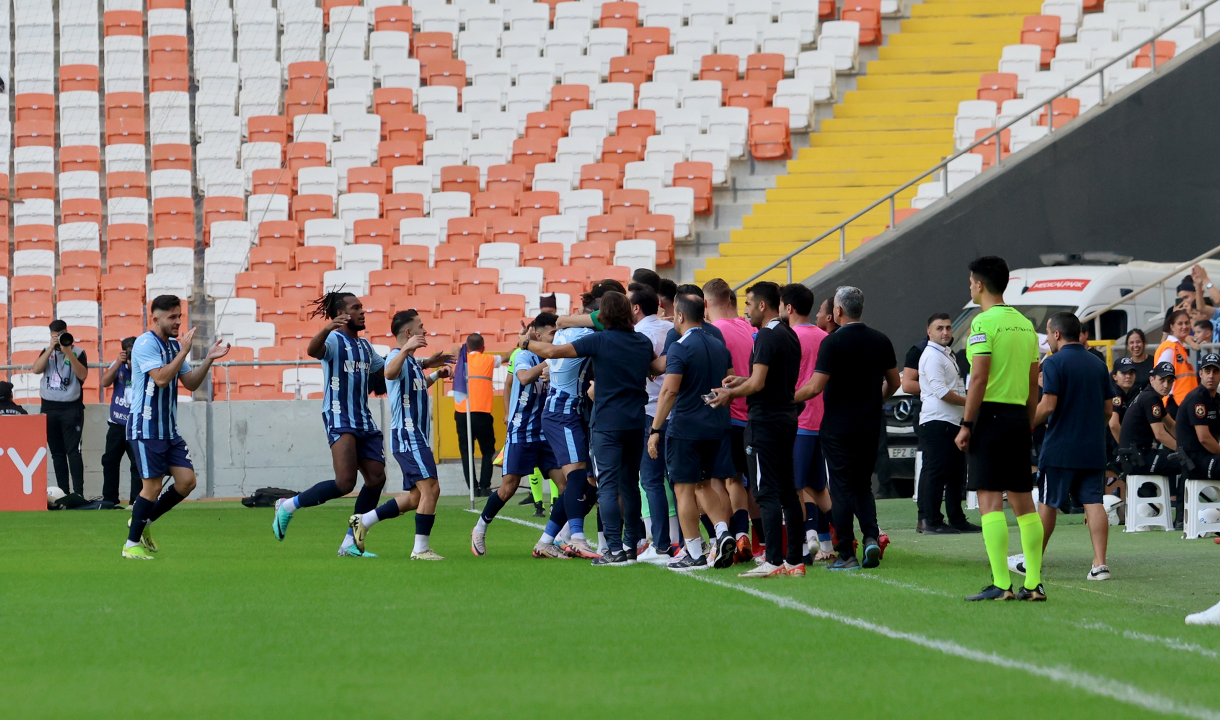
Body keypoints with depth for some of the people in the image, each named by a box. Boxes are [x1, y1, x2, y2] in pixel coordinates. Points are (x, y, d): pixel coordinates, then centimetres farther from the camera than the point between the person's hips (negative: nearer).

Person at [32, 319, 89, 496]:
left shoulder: (78, 353, 0)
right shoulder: (47, 352, 11)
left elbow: (82, 375, -14)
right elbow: (36, 370, -4)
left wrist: (68, 352, -19)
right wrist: (51, 348, -12)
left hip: (71, 408, -4)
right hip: (49, 407, 4)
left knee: (72, 451, -11)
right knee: (57, 453, 5)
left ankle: (78, 493, -13)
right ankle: (63, 494, 8)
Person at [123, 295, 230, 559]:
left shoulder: (174, 345, 13)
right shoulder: (146, 344, -13)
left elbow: (191, 383, 16)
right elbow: (161, 378, -24)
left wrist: (209, 359, 4)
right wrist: (184, 351, -20)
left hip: (168, 428, 8)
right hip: (146, 427, -8)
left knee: (187, 480, 0)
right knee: (152, 486, -7)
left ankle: (144, 521, 17)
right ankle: (132, 544, 5)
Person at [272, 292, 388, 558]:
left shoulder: (365, 346, 20)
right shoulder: (334, 340, -6)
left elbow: (387, 371, 34)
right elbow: (313, 350, -29)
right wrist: (327, 329, -47)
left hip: (364, 421, 8)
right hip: (339, 419, -8)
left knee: (376, 478, -3)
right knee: (345, 482, -19)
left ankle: (351, 543, 5)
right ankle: (288, 506, -1)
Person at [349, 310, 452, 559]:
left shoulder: (412, 362, 18)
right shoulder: (397, 357, -12)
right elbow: (390, 373, -38)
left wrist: (435, 374, 27)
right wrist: (406, 349, -49)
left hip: (416, 437, 10)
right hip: (407, 436, -10)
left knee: (416, 497, 12)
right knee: (430, 488, -16)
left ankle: (363, 520, 18)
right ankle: (421, 549, -14)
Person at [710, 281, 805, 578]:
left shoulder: (767, 336, -14)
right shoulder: (790, 336, 14)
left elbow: (758, 384, -19)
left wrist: (730, 394, -3)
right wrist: (743, 380, 23)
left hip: (766, 421, -9)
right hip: (787, 418, 9)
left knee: (767, 492, -9)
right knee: (787, 490, 11)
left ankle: (774, 561, -13)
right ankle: (795, 559, 11)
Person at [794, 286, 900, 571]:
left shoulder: (833, 342, -12)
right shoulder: (880, 341, 5)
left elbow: (816, 387, -16)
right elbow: (893, 382, 13)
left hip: (839, 426, -5)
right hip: (871, 425, 5)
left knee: (842, 489, 1)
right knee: (863, 486, 15)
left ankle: (846, 555, 0)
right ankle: (871, 538, -6)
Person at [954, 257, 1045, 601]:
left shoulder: (984, 322, -9)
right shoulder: (1025, 324, 14)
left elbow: (979, 378, -16)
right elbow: (1033, 384, 15)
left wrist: (966, 425, -12)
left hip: (991, 415, -7)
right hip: (1019, 417, 7)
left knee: (990, 501, -7)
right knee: (1023, 502, 9)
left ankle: (1001, 584, -12)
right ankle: (1034, 583, 8)